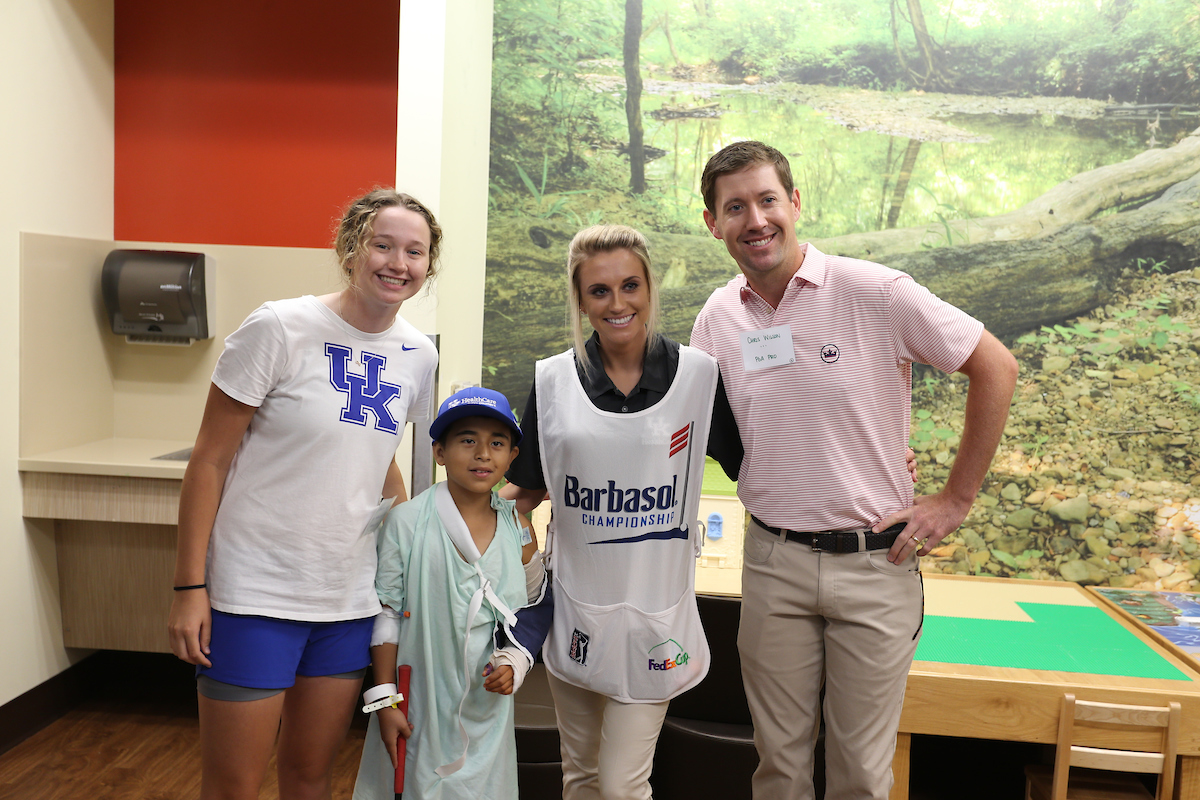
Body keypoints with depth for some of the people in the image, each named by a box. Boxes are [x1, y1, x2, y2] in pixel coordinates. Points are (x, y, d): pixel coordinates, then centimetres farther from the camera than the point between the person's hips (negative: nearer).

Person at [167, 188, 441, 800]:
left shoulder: (418, 357, 3)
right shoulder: (278, 329, -12)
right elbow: (210, 460, -9)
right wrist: (190, 586, -11)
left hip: (351, 599, 5)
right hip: (255, 594, -4)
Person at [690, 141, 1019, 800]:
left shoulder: (875, 292, -11)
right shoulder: (717, 317, 2)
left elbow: (995, 368, -4)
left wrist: (956, 499, -4)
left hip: (875, 560, -2)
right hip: (773, 560, 3)